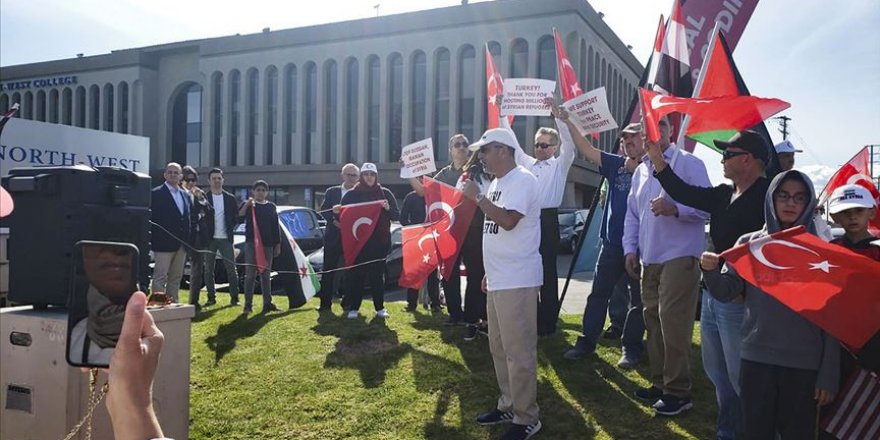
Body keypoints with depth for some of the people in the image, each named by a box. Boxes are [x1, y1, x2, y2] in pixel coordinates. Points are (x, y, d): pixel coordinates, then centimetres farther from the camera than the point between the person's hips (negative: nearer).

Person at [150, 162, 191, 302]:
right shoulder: (156, 193, -4)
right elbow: (151, 218, -8)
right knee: (160, 278, -5)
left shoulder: (186, 195, 15)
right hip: (164, 243, -6)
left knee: (176, 279, 11)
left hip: (182, 244, 6)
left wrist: (189, 240, 9)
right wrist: (153, 240, -13)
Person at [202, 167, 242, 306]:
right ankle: (211, 297, 14)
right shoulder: (203, 198, 1)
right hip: (209, 238, 0)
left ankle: (234, 297, 6)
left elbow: (237, 218, 8)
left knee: (231, 269, 0)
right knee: (208, 269, 5)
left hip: (225, 239, 1)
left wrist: (231, 228, -7)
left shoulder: (230, 198, 7)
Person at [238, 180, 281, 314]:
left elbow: (276, 227, 12)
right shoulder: (248, 205, 4)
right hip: (252, 243, -3)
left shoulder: (271, 207, 11)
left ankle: (267, 303, 10)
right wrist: (246, 205, -23)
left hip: (267, 244, 3)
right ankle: (248, 304, 0)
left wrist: (278, 244, 7)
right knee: (250, 274, -3)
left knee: (266, 274, 6)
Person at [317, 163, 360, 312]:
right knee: (328, 270, 3)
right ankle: (325, 303, 8)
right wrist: (334, 221, -14)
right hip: (333, 237, 1)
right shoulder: (331, 192, 8)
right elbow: (324, 210, 2)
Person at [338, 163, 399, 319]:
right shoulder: (352, 194, 5)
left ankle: (380, 307, 13)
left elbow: (397, 215, 5)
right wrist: (337, 212, -13)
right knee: (356, 274, 1)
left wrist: (388, 208, -14)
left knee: (377, 274, 5)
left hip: (379, 241, 0)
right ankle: (353, 308, 7)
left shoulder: (385, 193, 5)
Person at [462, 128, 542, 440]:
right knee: (500, 348, 17)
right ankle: (508, 405, 30)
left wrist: (477, 196, -17)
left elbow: (508, 220, -27)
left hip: (517, 281, -10)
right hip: (498, 280, 10)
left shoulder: (522, 180, -13)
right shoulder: (498, 183, 17)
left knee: (519, 351, -3)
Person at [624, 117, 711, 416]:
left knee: (673, 324, -9)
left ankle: (678, 391, 1)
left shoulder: (688, 164, -5)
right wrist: (630, 248, 11)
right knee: (654, 322, 12)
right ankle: (660, 383, 24)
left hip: (679, 257, -7)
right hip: (649, 260, 8)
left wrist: (674, 208, -26)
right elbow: (632, 214, 21)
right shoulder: (640, 171, 17)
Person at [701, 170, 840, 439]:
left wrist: (829, 375, -4)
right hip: (755, 358, 1)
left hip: (804, 363, -1)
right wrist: (710, 271, -23)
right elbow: (726, 293, -1)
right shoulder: (749, 243, 3)